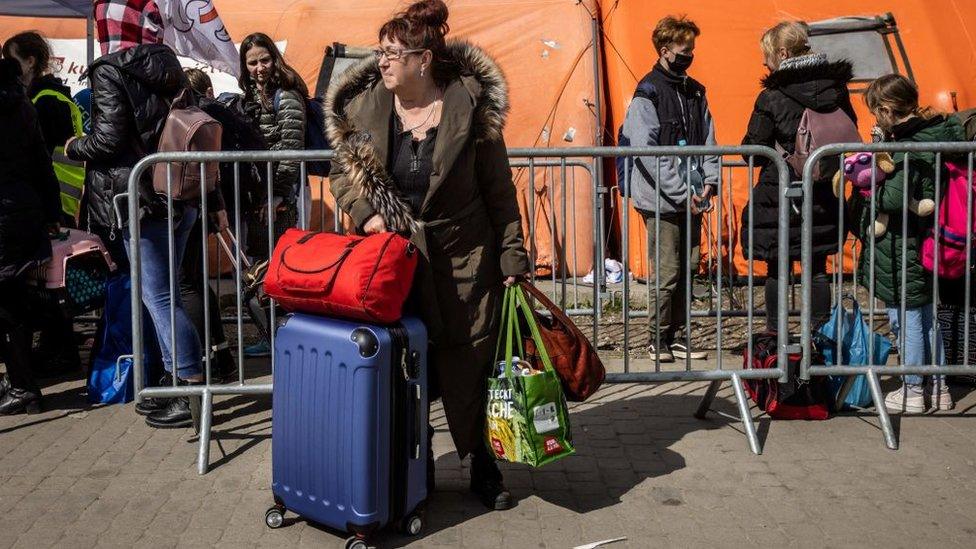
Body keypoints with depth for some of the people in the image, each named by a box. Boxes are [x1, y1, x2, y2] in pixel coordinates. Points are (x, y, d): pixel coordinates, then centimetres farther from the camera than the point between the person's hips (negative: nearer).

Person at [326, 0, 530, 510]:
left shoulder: (471, 106, -9)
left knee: (469, 368, 5)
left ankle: (484, 470, 24)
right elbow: (342, 171, 11)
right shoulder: (363, 107, -2)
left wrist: (512, 258, -5)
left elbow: (498, 191, -3)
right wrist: (366, 214, -8)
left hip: (463, 260, -2)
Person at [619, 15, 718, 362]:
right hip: (662, 201, -7)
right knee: (668, 273, -4)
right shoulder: (648, 92, -7)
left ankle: (675, 337, 21)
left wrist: (709, 181, -1)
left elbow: (707, 139, 16)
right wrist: (681, 192, -16)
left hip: (692, 200, 7)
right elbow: (647, 151, -14)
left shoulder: (694, 91, 15)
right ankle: (658, 342, 9)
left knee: (688, 269, 10)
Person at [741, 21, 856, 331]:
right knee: (817, 268, 13)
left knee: (776, 269, 8)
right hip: (822, 196, 4)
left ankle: (774, 333, 16)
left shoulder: (771, 97, -14)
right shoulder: (836, 87, 0)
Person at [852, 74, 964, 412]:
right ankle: (939, 388, 28)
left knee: (905, 320, 4)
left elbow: (893, 199, -30)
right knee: (927, 316, 18)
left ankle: (913, 392, 16)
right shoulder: (934, 134, 6)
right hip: (925, 244, 9)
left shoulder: (907, 148, -21)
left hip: (900, 252, -9)